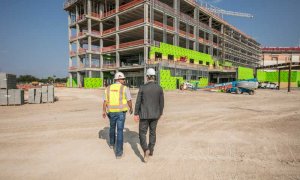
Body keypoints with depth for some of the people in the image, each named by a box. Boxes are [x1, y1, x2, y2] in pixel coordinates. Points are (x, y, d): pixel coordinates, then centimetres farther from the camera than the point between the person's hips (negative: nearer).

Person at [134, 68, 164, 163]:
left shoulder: (142, 87, -12)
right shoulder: (159, 88, -5)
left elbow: (138, 102, -10)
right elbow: (161, 102, 0)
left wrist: (136, 114, 0)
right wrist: (160, 113, 14)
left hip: (144, 114, -3)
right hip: (155, 114, 3)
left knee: (142, 133, 8)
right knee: (153, 132, 20)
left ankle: (146, 150, -13)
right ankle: (151, 150, 31)